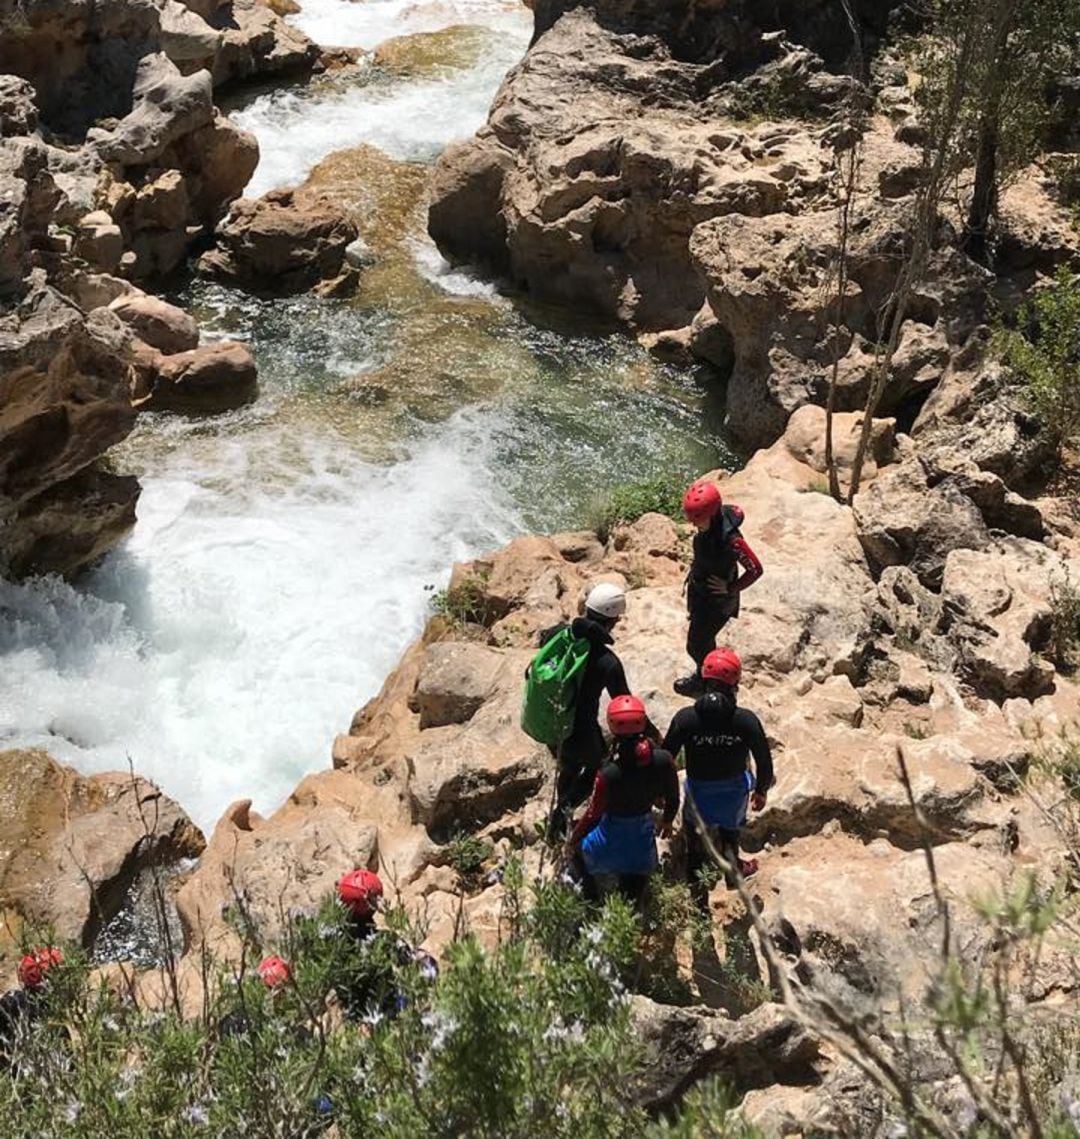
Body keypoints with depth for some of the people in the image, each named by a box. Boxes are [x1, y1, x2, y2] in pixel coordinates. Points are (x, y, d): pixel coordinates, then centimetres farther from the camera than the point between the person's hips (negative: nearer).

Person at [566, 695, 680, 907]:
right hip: (643, 842, 3)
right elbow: (673, 799, -4)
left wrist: (572, 840, -2)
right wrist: (667, 821, 18)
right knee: (632, 903, 25)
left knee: (575, 849, 29)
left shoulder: (609, 774, -31)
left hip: (611, 841, -3)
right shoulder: (663, 761, -21)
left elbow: (593, 816, -19)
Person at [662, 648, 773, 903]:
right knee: (730, 829, 33)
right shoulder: (746, 720, -23)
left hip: (699, 794, -1)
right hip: (735, 792, 1)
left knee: (696, 847, 20)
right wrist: (761, 790, 8)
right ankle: (733, 870, 54)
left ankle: (698, 899, 30)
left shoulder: (685, 718, -22)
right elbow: (764, 761, -12)